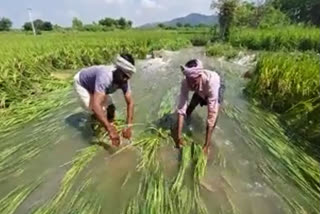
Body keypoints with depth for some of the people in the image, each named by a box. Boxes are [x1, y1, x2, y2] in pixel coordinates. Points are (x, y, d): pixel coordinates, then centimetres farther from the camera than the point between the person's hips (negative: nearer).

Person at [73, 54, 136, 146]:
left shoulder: (124, 81, -26)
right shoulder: (105, 77, -47)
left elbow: (130, 103, -23)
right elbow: (96, 105, -55)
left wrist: (128, 126, -33)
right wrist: (110, 130, -58)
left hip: (95, 84, 6)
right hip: (81, 83, -6)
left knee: (110, 108, 1)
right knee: (97, 111, -20)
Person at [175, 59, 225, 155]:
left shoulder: (211, 81, -48)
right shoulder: (185, 83, -37)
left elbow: (212, 114, -48)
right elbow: (181, 108, -36)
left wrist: (206, 145, -47)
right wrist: (179, 135, -41)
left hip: (218, 85, -3)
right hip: (201, 90, 3)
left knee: (214, 112, -24)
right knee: (190, 107, -5)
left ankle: (208, 143, -1)